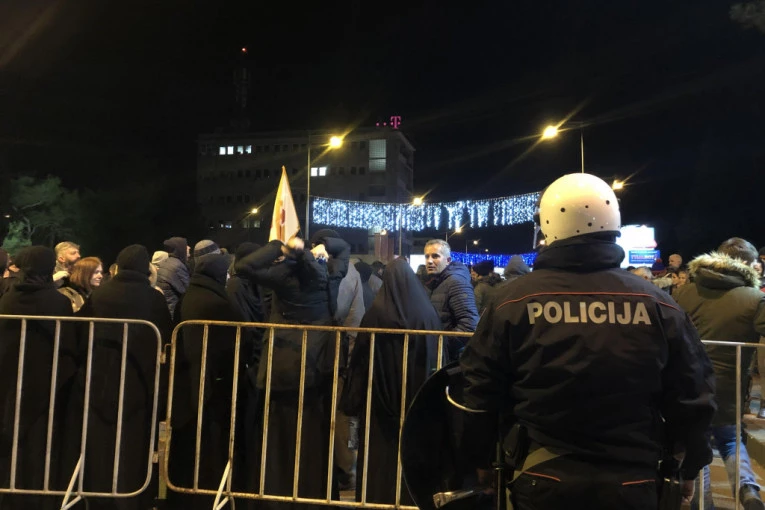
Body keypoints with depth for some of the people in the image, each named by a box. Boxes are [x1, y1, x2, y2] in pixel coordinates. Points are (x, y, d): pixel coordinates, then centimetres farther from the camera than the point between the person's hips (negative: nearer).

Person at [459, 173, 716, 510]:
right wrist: (688, 469, 17)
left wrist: (483, 461, 11)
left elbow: (480, 391, -3)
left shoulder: (511, 301, -9)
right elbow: (691, 399, 2)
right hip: (631, 482, 2)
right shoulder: (657, 304, -5)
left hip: (542, 481, -1)